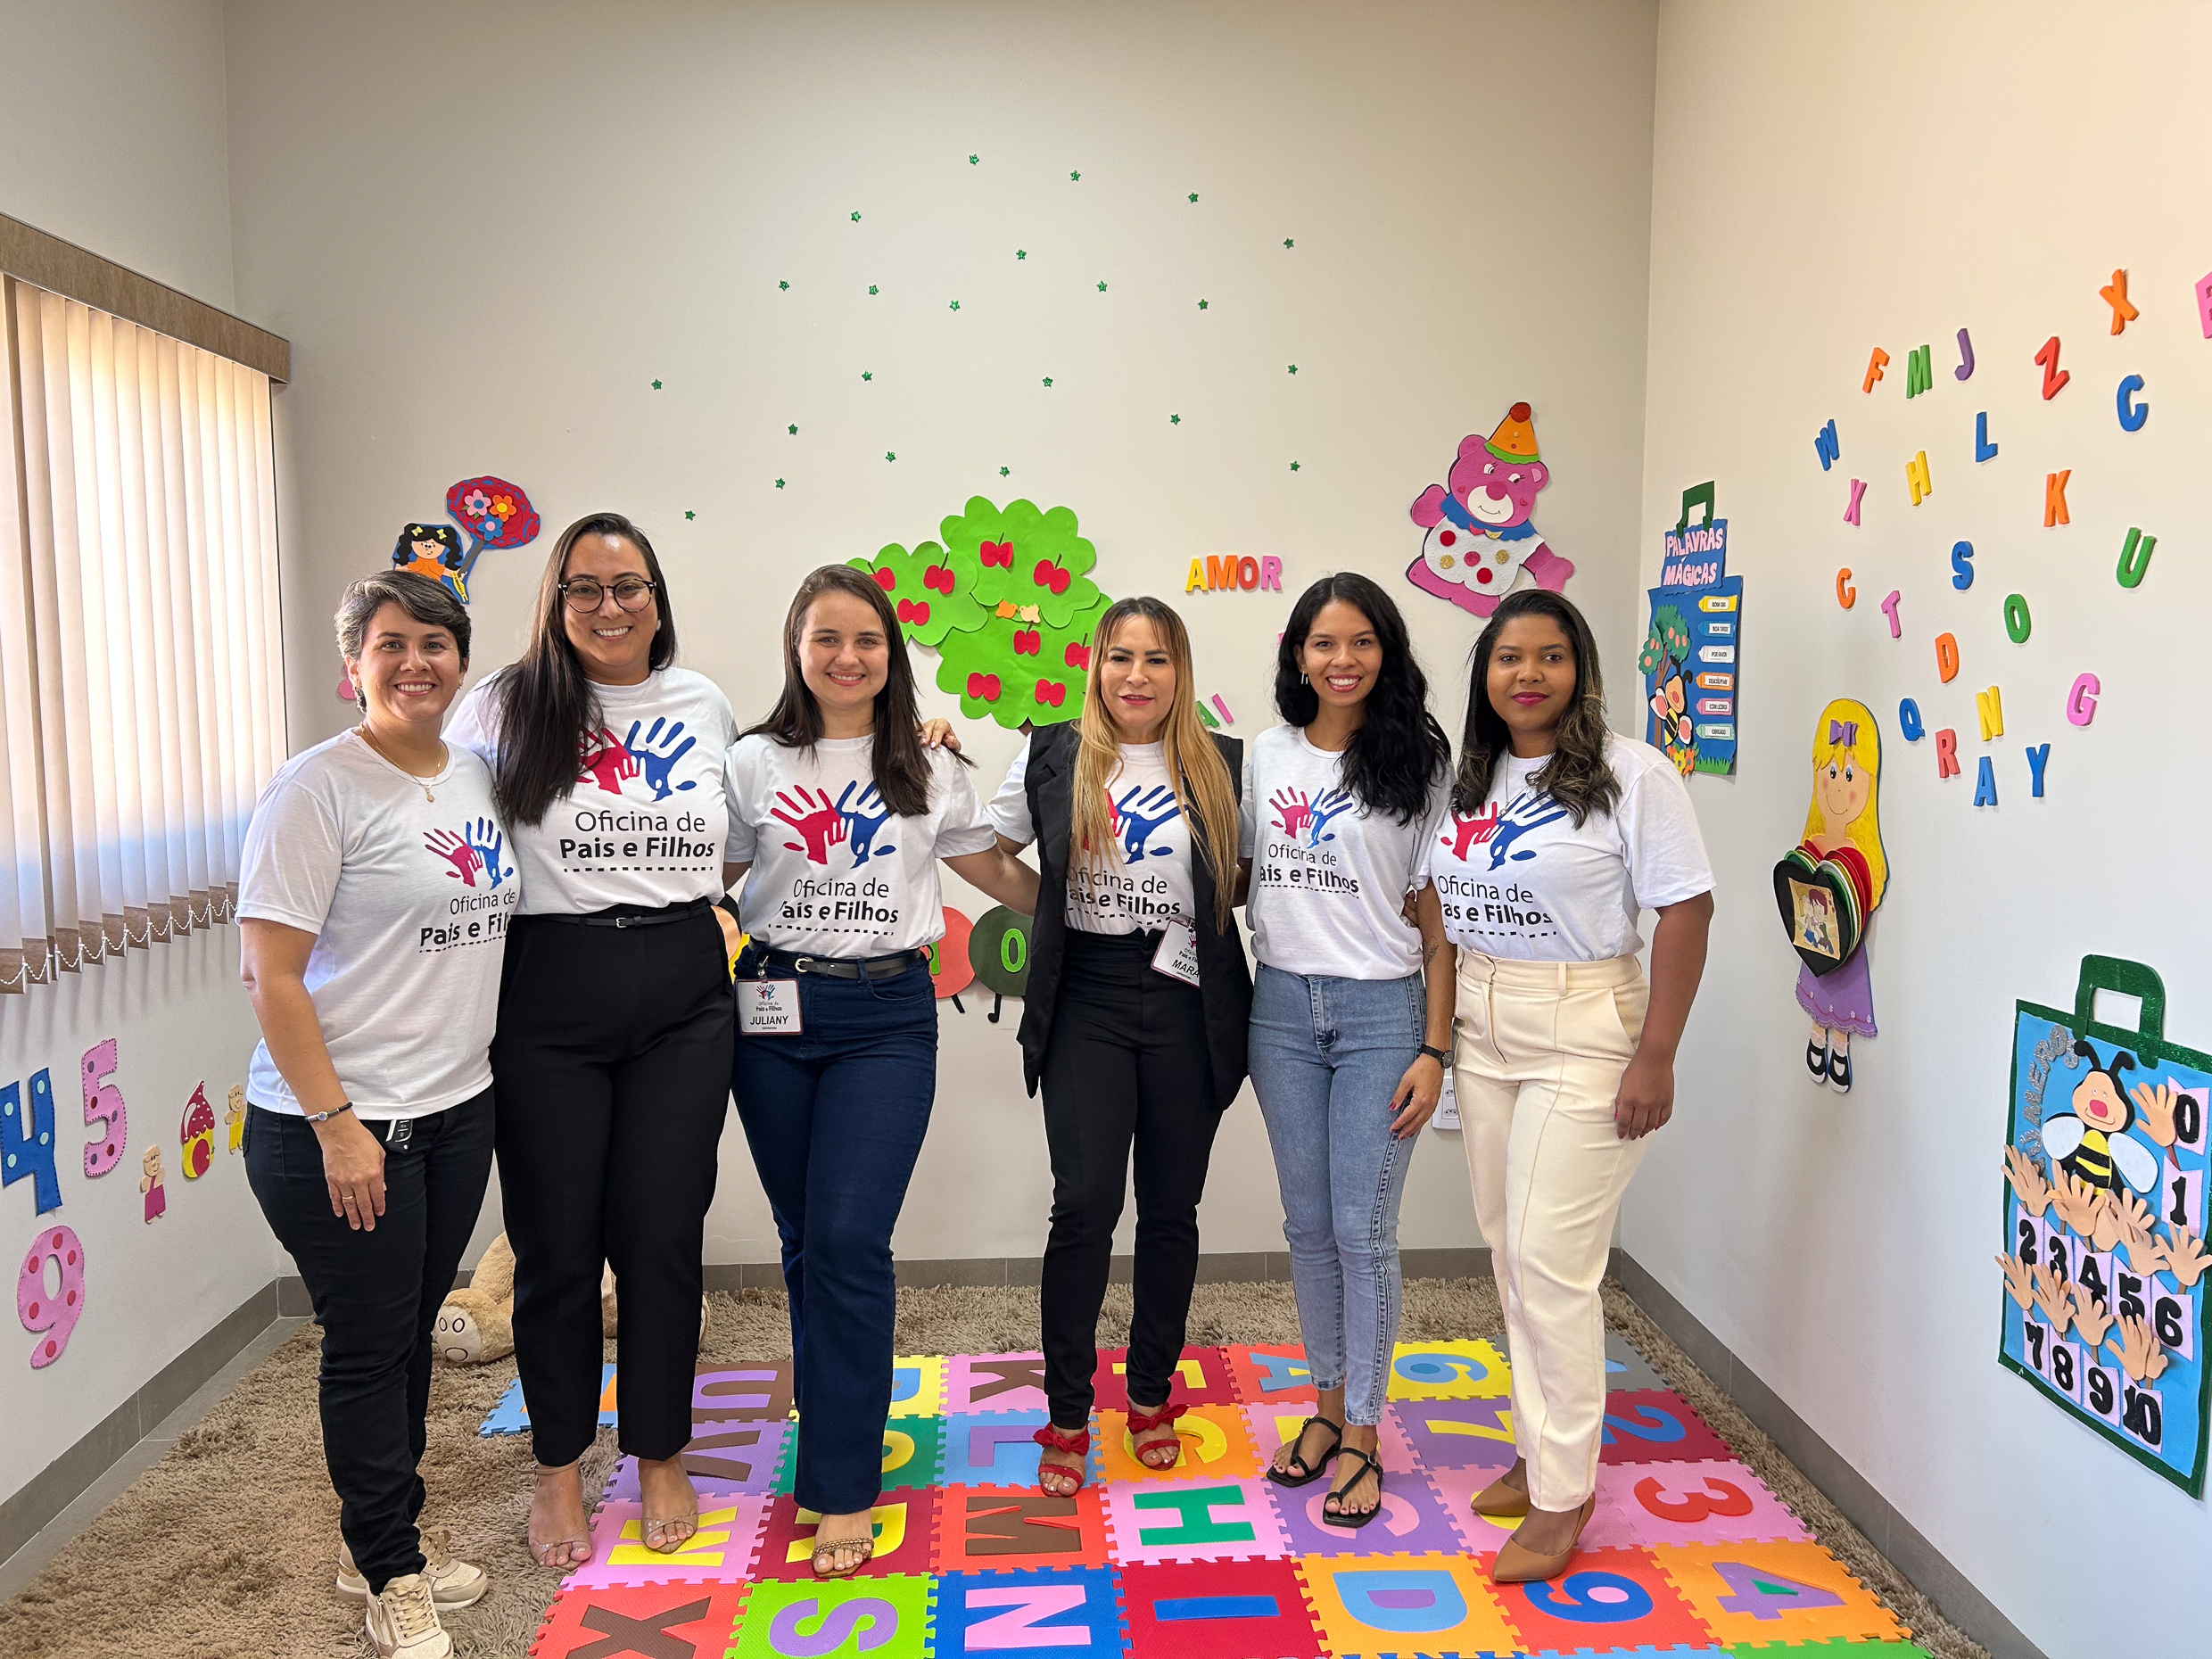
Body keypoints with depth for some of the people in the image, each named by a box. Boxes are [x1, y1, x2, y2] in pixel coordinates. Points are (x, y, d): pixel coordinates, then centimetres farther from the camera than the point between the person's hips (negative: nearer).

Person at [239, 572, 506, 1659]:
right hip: (341, 1126, -6)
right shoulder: (318, 789, -13)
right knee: (368, 1345, 6)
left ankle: (386, 1534, 37)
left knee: (412, 1331, 18)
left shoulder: (477, 776, 8)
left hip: (458, 1109, 7)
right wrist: (336, 1124, -18)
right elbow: (269, 975, -15)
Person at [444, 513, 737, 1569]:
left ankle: (661, 1458, 31)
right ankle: (558, 1471, 31)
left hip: (683, 996, 2)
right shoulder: (506, 706, -2)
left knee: (663, 1234, 9)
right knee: (556, 1241, 9)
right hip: (550, 1001, -1)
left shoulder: (704, 705, 6)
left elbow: (745, 837, 19)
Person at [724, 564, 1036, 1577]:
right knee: (804, 1236, 12)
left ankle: (842, 1491, 2)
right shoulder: (754, 764, 4)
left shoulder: (929, 771, 6)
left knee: (849, 1240, -9)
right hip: (777, 1013, 2)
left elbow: (1001, 877, 13)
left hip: (889, 1016, -1)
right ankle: (837, 1410, 36)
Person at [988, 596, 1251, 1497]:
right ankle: (1066, 1418, 9)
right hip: (1087, 1006, -1)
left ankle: (1151, 1395, 28)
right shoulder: (1051, 757, 3)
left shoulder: (1224, 766, 3)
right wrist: (1049, 914, -1)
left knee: (1171, 1208, 10)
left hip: (1188, 1009, 1)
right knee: (1085, 1203, -7)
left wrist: (1200, 909, 0)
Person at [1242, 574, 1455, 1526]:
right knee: (1308, 1224, 12)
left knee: (1363, 1231, 1)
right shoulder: (1264, 757, 6)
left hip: (1381, 1013, -3)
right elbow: (1235, 876, 16)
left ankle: (1363, 1437, 17)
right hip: (1282, 1008, 3)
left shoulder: (1418, 766, -3)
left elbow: (1441, 921, -3)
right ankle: (1329, 1404, 30)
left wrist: (1434, 1050, -8)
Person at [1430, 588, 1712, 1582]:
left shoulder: (1630, 775, -9)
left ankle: (1562, 1496, 11)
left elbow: (1685, 910, -13)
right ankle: (1541, 1451, 30)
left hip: (1582, 1035, -6)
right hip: (1481, 1031, 7)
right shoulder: (1470, 781, 9)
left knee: (1550, 1260, -5)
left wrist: (1655, 1056, -16)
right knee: (1509, 1253, 13)